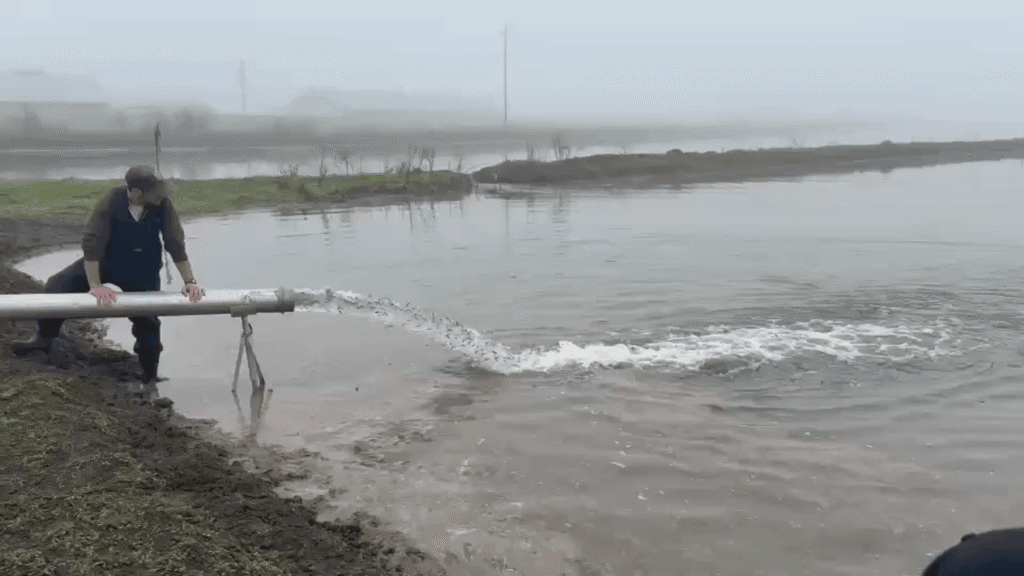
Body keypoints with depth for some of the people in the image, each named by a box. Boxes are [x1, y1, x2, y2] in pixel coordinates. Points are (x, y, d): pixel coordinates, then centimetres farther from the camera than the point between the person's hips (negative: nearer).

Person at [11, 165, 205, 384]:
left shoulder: (163, 204, -25)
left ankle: (149, 373, 18)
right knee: (58, 285, -4)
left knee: (147, 321, -3)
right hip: (105, 261, 0)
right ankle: (44, 337, 20)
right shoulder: (112, 201, -29)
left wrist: (190, 281, -22)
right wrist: (95, 286, -31)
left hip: (143, 273, 0)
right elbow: (92, 243, -29)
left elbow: (176, 244, -20)